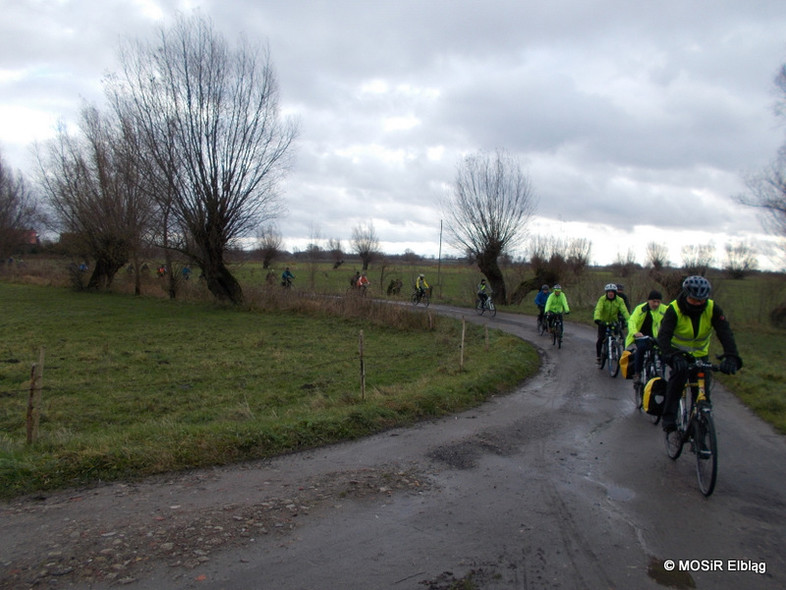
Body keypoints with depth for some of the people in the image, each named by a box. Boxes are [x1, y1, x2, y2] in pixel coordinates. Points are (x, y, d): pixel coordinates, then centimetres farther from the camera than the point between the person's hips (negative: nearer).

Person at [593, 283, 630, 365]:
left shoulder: (619, 300, -12)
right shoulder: (602, 299, -18)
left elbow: (624, 311, -22)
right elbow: (598, 309, -31)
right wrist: (597, 319, -48)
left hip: (613, 321, 2)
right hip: (603, 321, -2)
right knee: (601, 339, -12)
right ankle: (598, 357, 3)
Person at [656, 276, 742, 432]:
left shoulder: (712, 308, -16)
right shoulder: (674, 309, -24)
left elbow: (725, 333, -25)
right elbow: (663, 336, -34)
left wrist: (731, 357, -43)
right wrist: (674, 357, -52)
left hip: (700, 354, 3)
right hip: (678, 352, -3)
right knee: (680, 371, -32)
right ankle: (669, 417, -27)